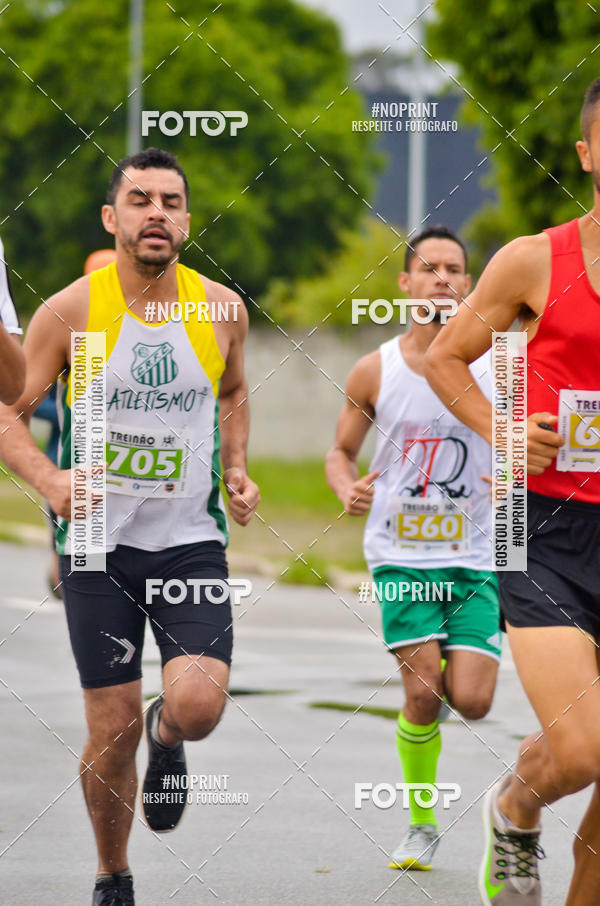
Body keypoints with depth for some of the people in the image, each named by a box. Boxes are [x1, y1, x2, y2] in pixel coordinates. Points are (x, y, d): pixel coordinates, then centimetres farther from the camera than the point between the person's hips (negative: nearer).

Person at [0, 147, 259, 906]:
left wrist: (236, 471, 7)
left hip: (191, 539, 1)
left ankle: (166, 740, 22)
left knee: (198, 707, -17)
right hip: (99, 543, -1)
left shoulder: (221, 310, 0)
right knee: (112, 728, -1)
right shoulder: (69, 311, -8)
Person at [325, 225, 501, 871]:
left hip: (476, 557, 0)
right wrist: (348, 490, -9)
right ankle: (421, 825, 7)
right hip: (401, 555, 0)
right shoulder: (375, 371, 1)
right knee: (424, 693, -13)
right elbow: (340, 452, 12)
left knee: (471, 701, -11)